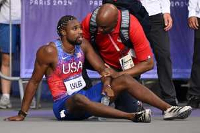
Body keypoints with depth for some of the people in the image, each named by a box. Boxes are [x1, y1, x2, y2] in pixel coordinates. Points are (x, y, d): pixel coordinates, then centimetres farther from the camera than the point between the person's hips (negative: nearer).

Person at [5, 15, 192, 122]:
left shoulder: (83, 45, 2)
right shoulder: (48, 52, -16)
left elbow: (102, 68, 6)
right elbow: (34, 82, -11)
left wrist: (107, 84, -17)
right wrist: (22, 114, -10)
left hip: (84, 96, 7)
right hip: (64, 105, -7)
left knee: (124, 79, -7)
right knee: (79, 98, -42)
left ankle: (169, 109, -16)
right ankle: (132, 116, -52)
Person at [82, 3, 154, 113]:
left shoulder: (132, 26, -32)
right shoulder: (90, 21, -26)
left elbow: (148, 63, -28)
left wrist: (119, 75, -34)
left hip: (126, 67, -2)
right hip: (103, 61, 2)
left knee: (127, 108, -15)